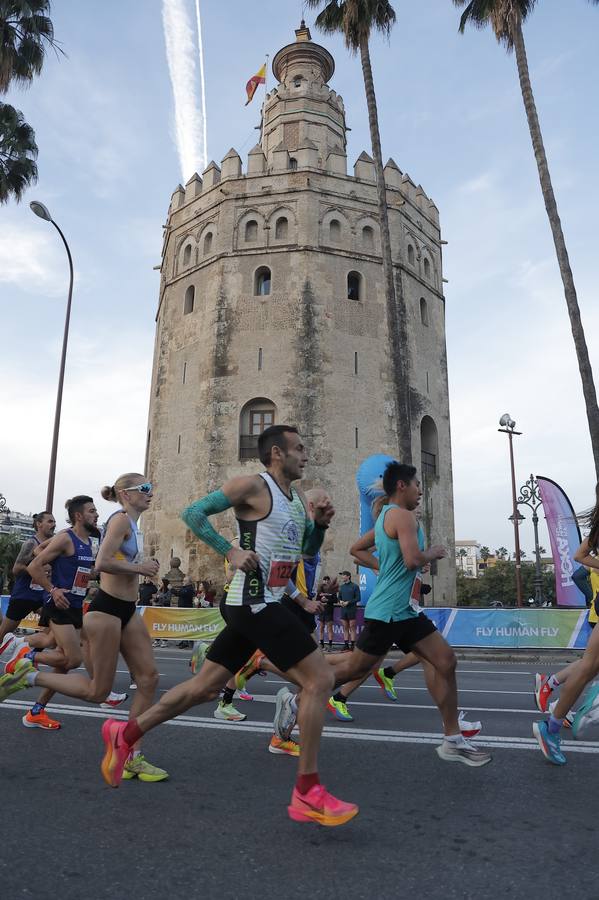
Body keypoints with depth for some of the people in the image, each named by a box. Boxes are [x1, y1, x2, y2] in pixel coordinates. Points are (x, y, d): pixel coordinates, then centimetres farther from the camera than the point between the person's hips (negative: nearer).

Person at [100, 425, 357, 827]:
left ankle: (125, 734, 29)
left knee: (205, 686, 15)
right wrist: (231, 550, -17)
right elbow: (193, 512, -10)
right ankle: (307, 792, 1)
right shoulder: (253, 485, -10)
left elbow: (308, 549, 24)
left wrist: (320, 524, 5)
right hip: (255, 603, -9)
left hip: (261, 605, 9)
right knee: (320, 678, -9)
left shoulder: (297, 500, 16)